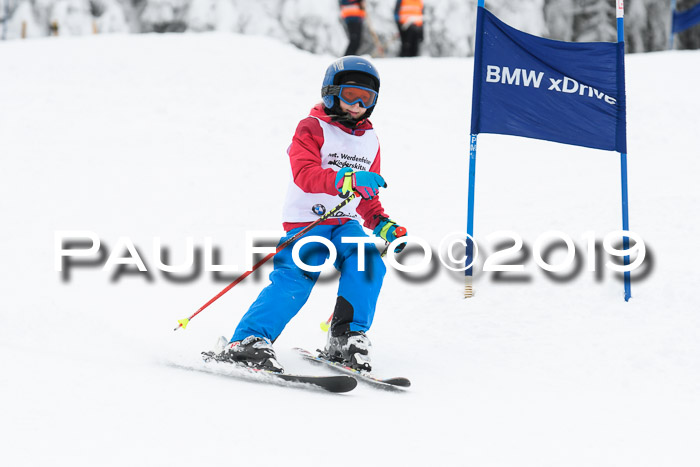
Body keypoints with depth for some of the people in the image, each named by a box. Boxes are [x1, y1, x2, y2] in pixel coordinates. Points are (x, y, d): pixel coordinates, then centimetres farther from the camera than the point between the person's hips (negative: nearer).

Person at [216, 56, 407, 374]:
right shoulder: (313, 129, -4)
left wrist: (381, 223, 11)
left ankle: (346, 338, -13)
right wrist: (346, 180, -36)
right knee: (295, 280, -24)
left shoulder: (370, 140, 17)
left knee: (369, 263, -22)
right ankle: (248, 341, -20)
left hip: (345, 222, 6)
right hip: (306, 220, -6)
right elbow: (305, 174, -21)